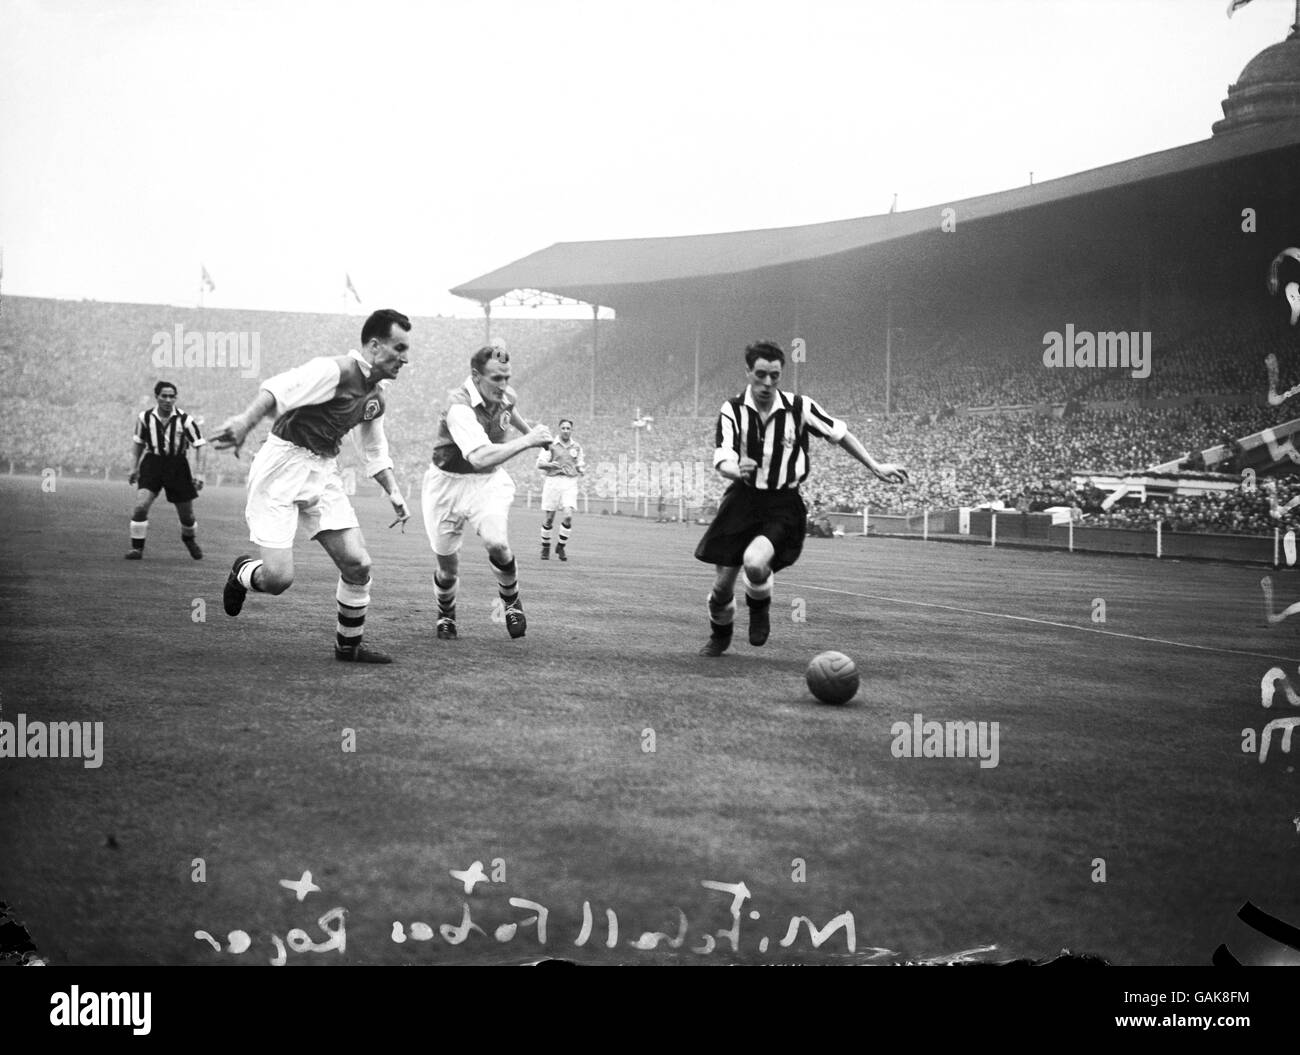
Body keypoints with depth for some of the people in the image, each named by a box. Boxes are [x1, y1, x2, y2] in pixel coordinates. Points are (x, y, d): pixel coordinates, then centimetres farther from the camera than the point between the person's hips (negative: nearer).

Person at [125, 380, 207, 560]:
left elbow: (200, 446, -6)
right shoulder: (145, 418, -3)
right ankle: (137, 548, -6)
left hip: (177, 466, -1)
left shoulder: (185, 420, -11)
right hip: (152, 463, 1)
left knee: (187, 515, 8)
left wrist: (198, 473, -14)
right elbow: (138, 443, 12)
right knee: (140, 506, -18)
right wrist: (134, 468, 8)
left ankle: (189, 538, 41)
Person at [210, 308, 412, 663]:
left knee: (357, 564, -3)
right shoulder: (333, 371, -17)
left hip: (324, 472, 8)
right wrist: (245, 421, -50)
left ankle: (349, 645, 16)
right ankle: (242, 572, 22)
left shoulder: (377, 394, 11)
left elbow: (375, 450, 25)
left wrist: (393, 492, 14)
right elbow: (279, 389, -32)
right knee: (278, 578, -14)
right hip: (283, 465, -8)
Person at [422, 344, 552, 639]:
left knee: (497, 544, -23)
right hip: (448, 484, -3)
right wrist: (526, 441, -44)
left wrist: (528, 430, 39)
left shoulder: (505, 396, -7)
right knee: (447, 566, 4)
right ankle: (446, 616, 36)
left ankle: (511, 601, 4)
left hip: (489, 482, 4)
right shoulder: (459, 406, -30)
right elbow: (480, 457, -43)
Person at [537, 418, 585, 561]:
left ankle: (561, 547, 4)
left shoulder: (577, 447, 12)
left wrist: (583, 469, -6)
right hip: (553, 481, -2)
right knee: (549, 518, 0)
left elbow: (580, 468, 17)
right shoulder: (551, 444, 2)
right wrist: (551, 464, -23)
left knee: (568, 516, -14)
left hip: (570, 483, 2)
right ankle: (545, 548, 17)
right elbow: (540, 463, -4)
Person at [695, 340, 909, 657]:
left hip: (783, 505, -1)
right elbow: (722, 462, -18)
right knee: (723, 582, 1)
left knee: (755, 562, -29)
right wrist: (736, 470, -41)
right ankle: (720, 635, 34)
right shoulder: (732, 410, -7)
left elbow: (840, 434, 9)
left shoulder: (800, 407, -5)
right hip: (743, 499, 1)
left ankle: (760, 607, 6)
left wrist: (876, 467, 10)